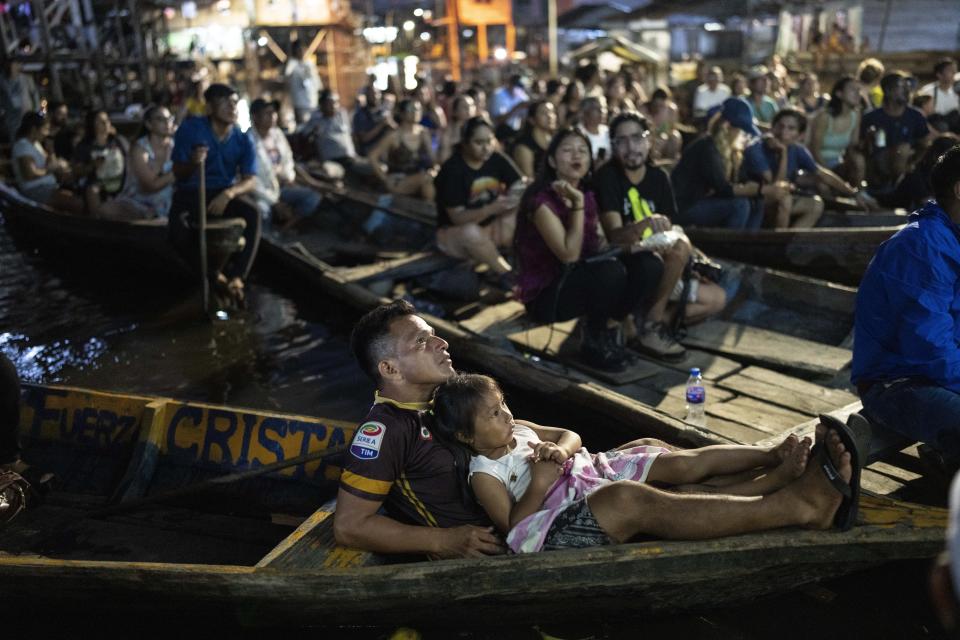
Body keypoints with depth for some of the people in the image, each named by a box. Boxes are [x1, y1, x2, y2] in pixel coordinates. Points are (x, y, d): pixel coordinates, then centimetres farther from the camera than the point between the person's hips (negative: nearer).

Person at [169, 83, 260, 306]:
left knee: (252, 215, -31)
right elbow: (178, 174, -5)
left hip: (223, 194, 1)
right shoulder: (190, 128, -6)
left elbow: (251, 180, -10)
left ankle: (236, 278, -27)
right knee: (179, 227, -33)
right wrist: (193, 163, -29)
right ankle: (216, 275, -14)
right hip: (190, 193, -1)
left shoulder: (242, 140, -1)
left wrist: (229, 193, -31)